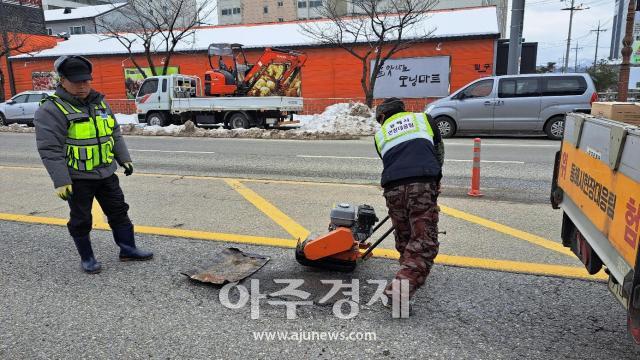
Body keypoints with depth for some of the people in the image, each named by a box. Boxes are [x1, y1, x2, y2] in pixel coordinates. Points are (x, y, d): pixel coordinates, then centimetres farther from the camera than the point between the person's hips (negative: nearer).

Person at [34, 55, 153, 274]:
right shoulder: (52, 109, -13)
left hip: (106, 173, 6)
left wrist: (124, 159, 12)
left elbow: (115, 134, 16)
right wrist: (61, 181, -20)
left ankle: (127, 249, 26)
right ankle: (86, 258, 26)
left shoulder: (99, 102, 7)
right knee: (81, 220, 9)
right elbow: (50, 149, -17)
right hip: (77, 178, -6)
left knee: (119, 212, 12)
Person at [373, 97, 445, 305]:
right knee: (423, 241, -3)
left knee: (403, 238, 20)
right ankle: (402, 286, -17)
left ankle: (411, 275, 33)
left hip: (393, 188, 2)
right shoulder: (423, 119, 25)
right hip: (423, 185, -2)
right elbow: (440, 152, 26)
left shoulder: (380, 134, 27)